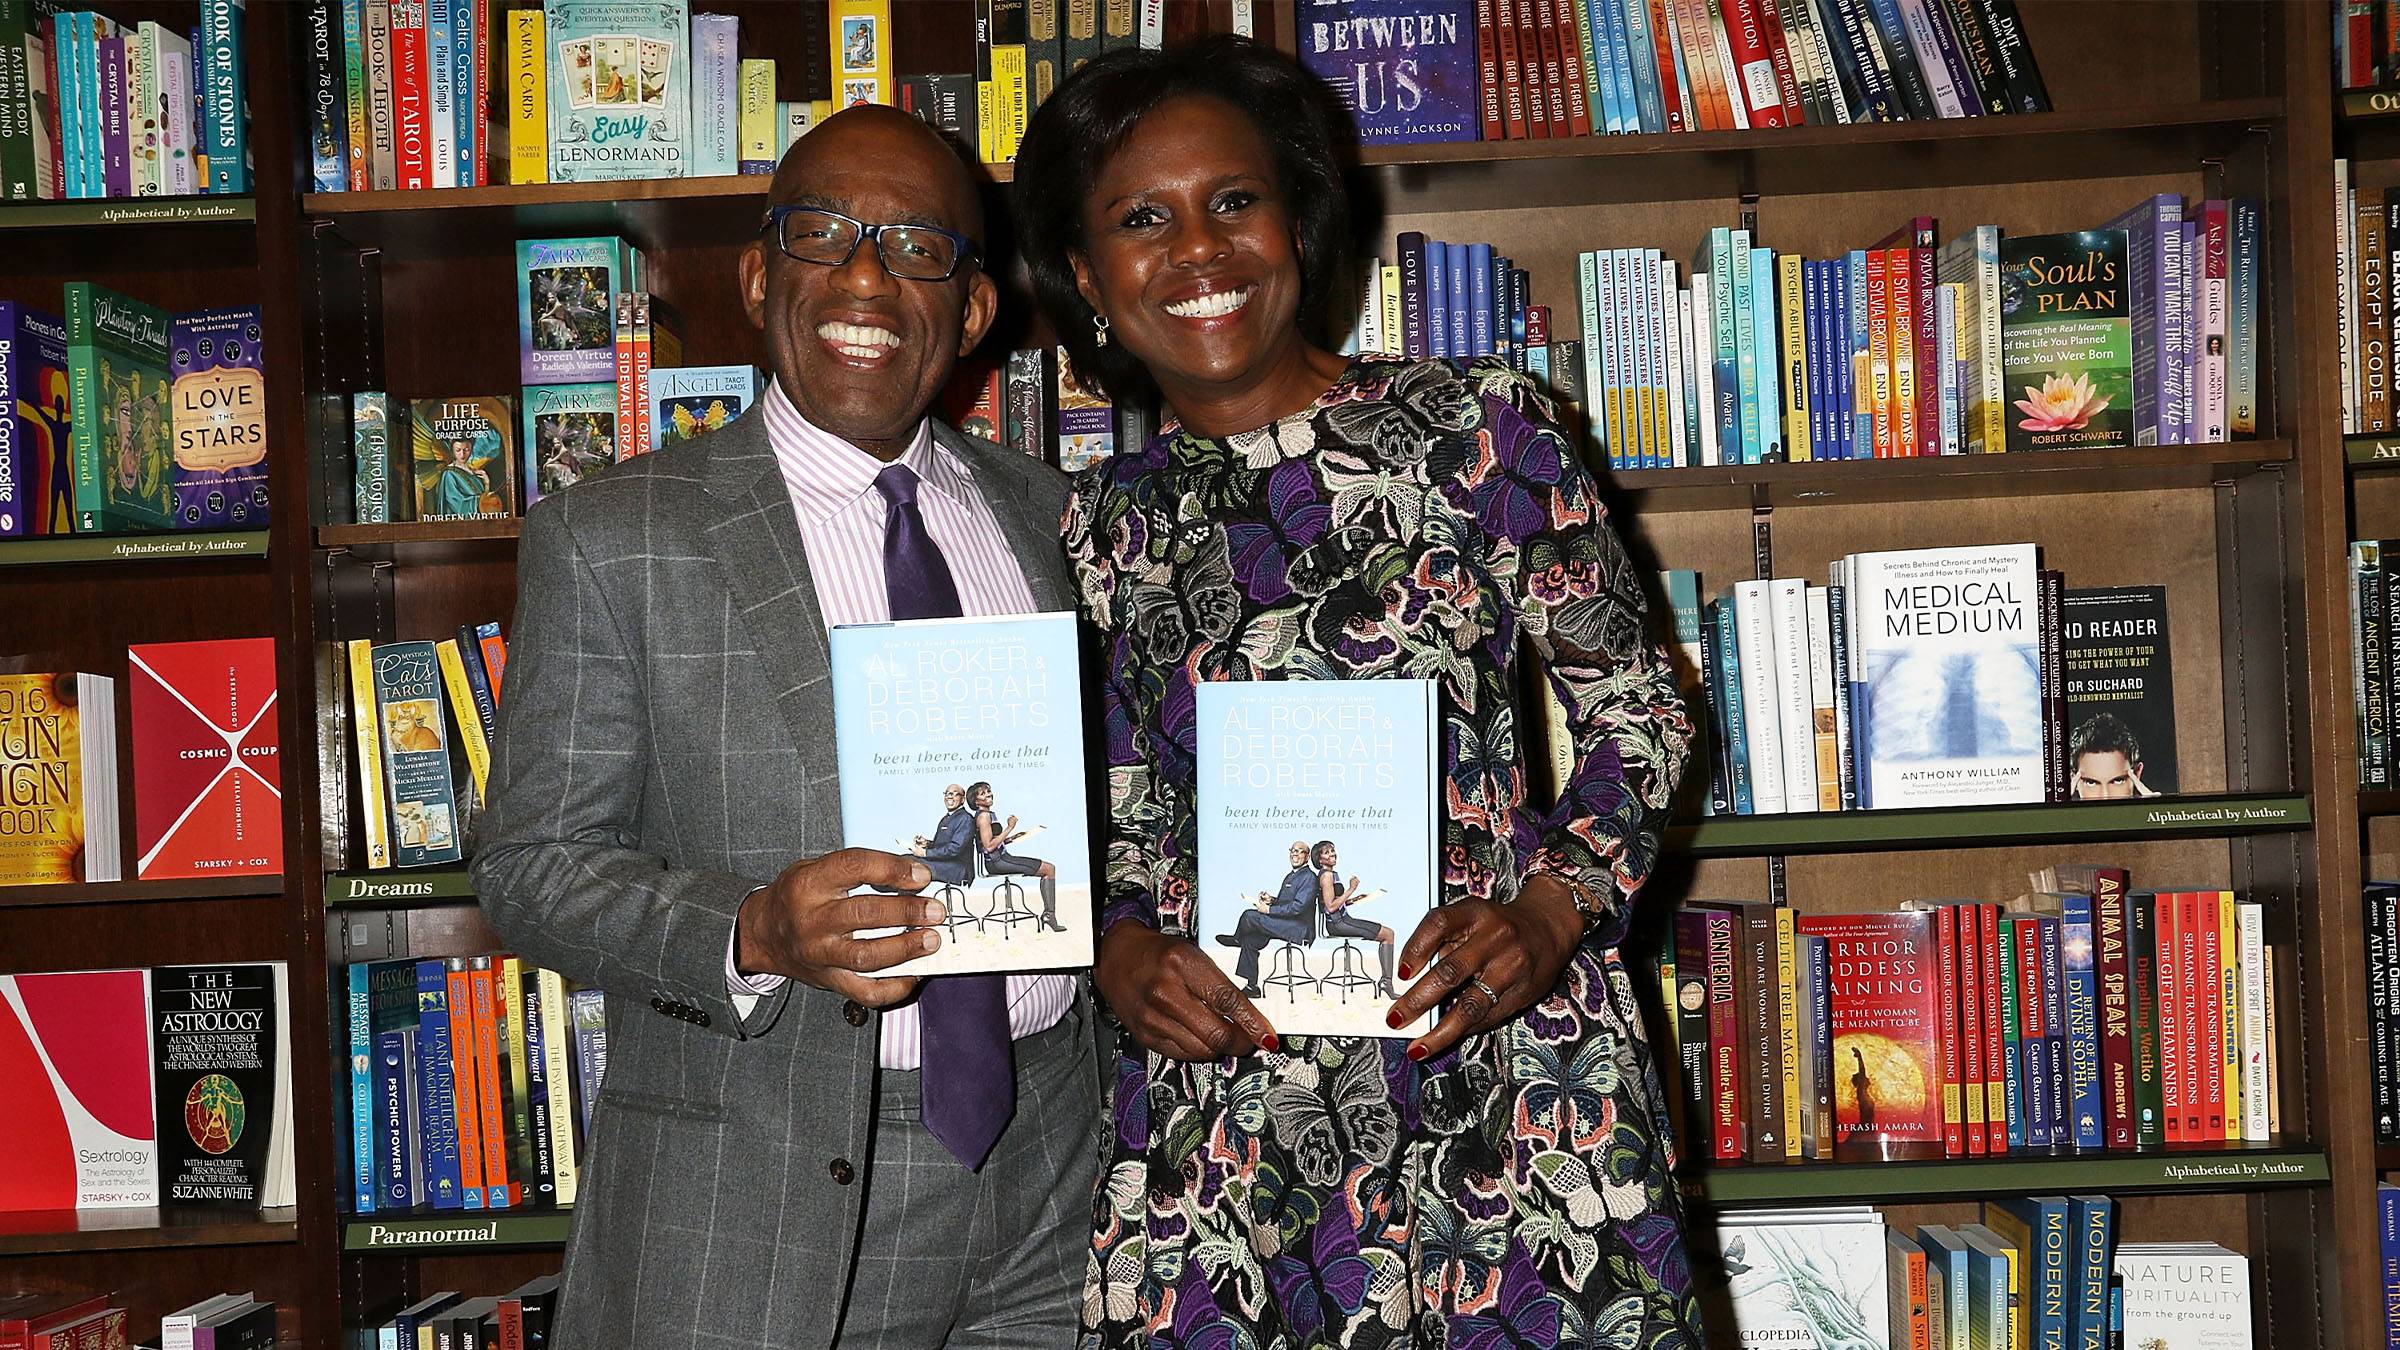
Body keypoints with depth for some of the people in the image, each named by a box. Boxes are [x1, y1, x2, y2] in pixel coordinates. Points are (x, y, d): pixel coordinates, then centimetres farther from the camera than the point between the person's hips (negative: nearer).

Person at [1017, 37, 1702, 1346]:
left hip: (1501, 1053, -2)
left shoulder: (1473, 428, 0)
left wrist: (1550, 910, -11)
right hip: (1217, 1090, 2)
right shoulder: (1106, 527, 8)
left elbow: (1638, 710, 4)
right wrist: (1120, 951, -4)